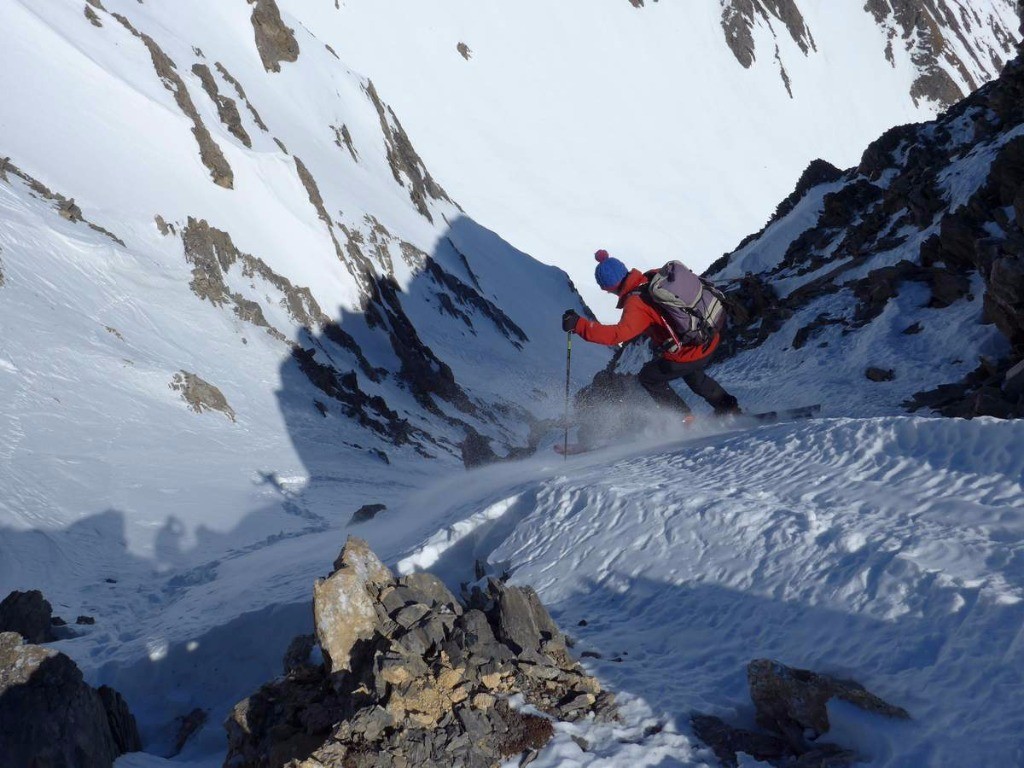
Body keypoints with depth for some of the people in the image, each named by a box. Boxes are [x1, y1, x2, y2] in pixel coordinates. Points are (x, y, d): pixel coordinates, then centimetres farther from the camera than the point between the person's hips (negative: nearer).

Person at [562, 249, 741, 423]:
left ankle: (686, 420, 18)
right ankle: (729, 408, 44)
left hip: (689, 354, -8)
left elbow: (618, 334, -34)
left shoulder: (637, 304, -23)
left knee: (648, 377, 15)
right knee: (691, 373, 37)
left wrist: (578, 324, -32)